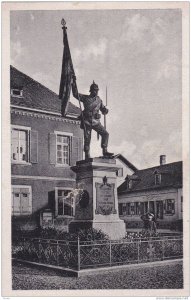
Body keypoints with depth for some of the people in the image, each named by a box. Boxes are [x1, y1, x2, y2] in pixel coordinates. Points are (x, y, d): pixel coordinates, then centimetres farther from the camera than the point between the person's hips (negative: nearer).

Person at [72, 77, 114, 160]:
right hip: (87, 121, -3)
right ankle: (87, 156, 4)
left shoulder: (99, 100, 12)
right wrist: (74, 83, -10)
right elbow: (75, 94, -2)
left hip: (96, 122, 3)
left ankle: (105, 151, -8)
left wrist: (106, 110, -10)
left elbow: (103, 111, 14)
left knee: (105, 134, -12)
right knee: (87, 139, -3)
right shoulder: (85, 98, 4)